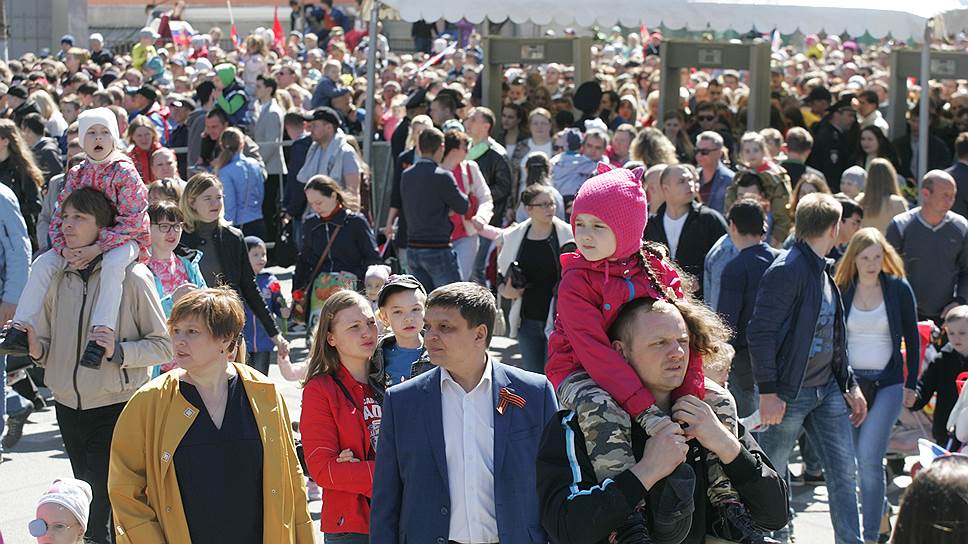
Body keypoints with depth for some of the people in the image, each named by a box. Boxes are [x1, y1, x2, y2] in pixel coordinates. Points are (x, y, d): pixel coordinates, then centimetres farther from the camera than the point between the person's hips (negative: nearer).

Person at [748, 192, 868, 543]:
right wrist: (768, 392, -23)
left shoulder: (822, 271, 13)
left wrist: (850, 385, 18)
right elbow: (760, 332, -21)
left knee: (844, 474, 5)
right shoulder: (787, 269, -16)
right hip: (790, 393, -8)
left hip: (826, 389, 8)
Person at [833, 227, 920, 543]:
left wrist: (911, 383, 4)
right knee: (859, 459, 8)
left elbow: (912, 337, 6)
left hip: (887, 384, -3)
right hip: (848, 383, 3)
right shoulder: (841, 291, 2)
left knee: (869, 458, -14)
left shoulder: (898, 288, -1)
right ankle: (881, 507, 35)